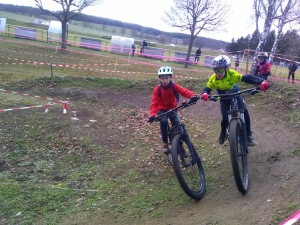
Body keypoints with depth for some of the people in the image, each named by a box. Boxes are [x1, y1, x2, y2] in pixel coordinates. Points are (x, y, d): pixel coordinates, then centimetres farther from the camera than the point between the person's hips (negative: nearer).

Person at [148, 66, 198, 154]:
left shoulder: (174, 86, -16)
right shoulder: (157, 89, -19)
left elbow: (184, 91, -28)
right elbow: (154, 104, -21)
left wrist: (192, 95, -50)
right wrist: (152, 115, -38)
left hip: (172, 109, 2)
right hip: (162, 109, -2)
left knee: (177, 123, -19)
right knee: (164, 122, -30)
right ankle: (165, 144, -13)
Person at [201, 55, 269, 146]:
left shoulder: (232, 74, -30)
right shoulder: (213, 79, -23)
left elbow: (247, 78, -36)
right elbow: (207, 89, -20)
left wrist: (262, 81, -51)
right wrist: (204, 94, -47)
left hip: (236, 95, 0)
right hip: (224, 99, 0)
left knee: (245, 112, -23)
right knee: (225, 118, -18)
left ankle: (248, 135, -5)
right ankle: (223, 133, 16)